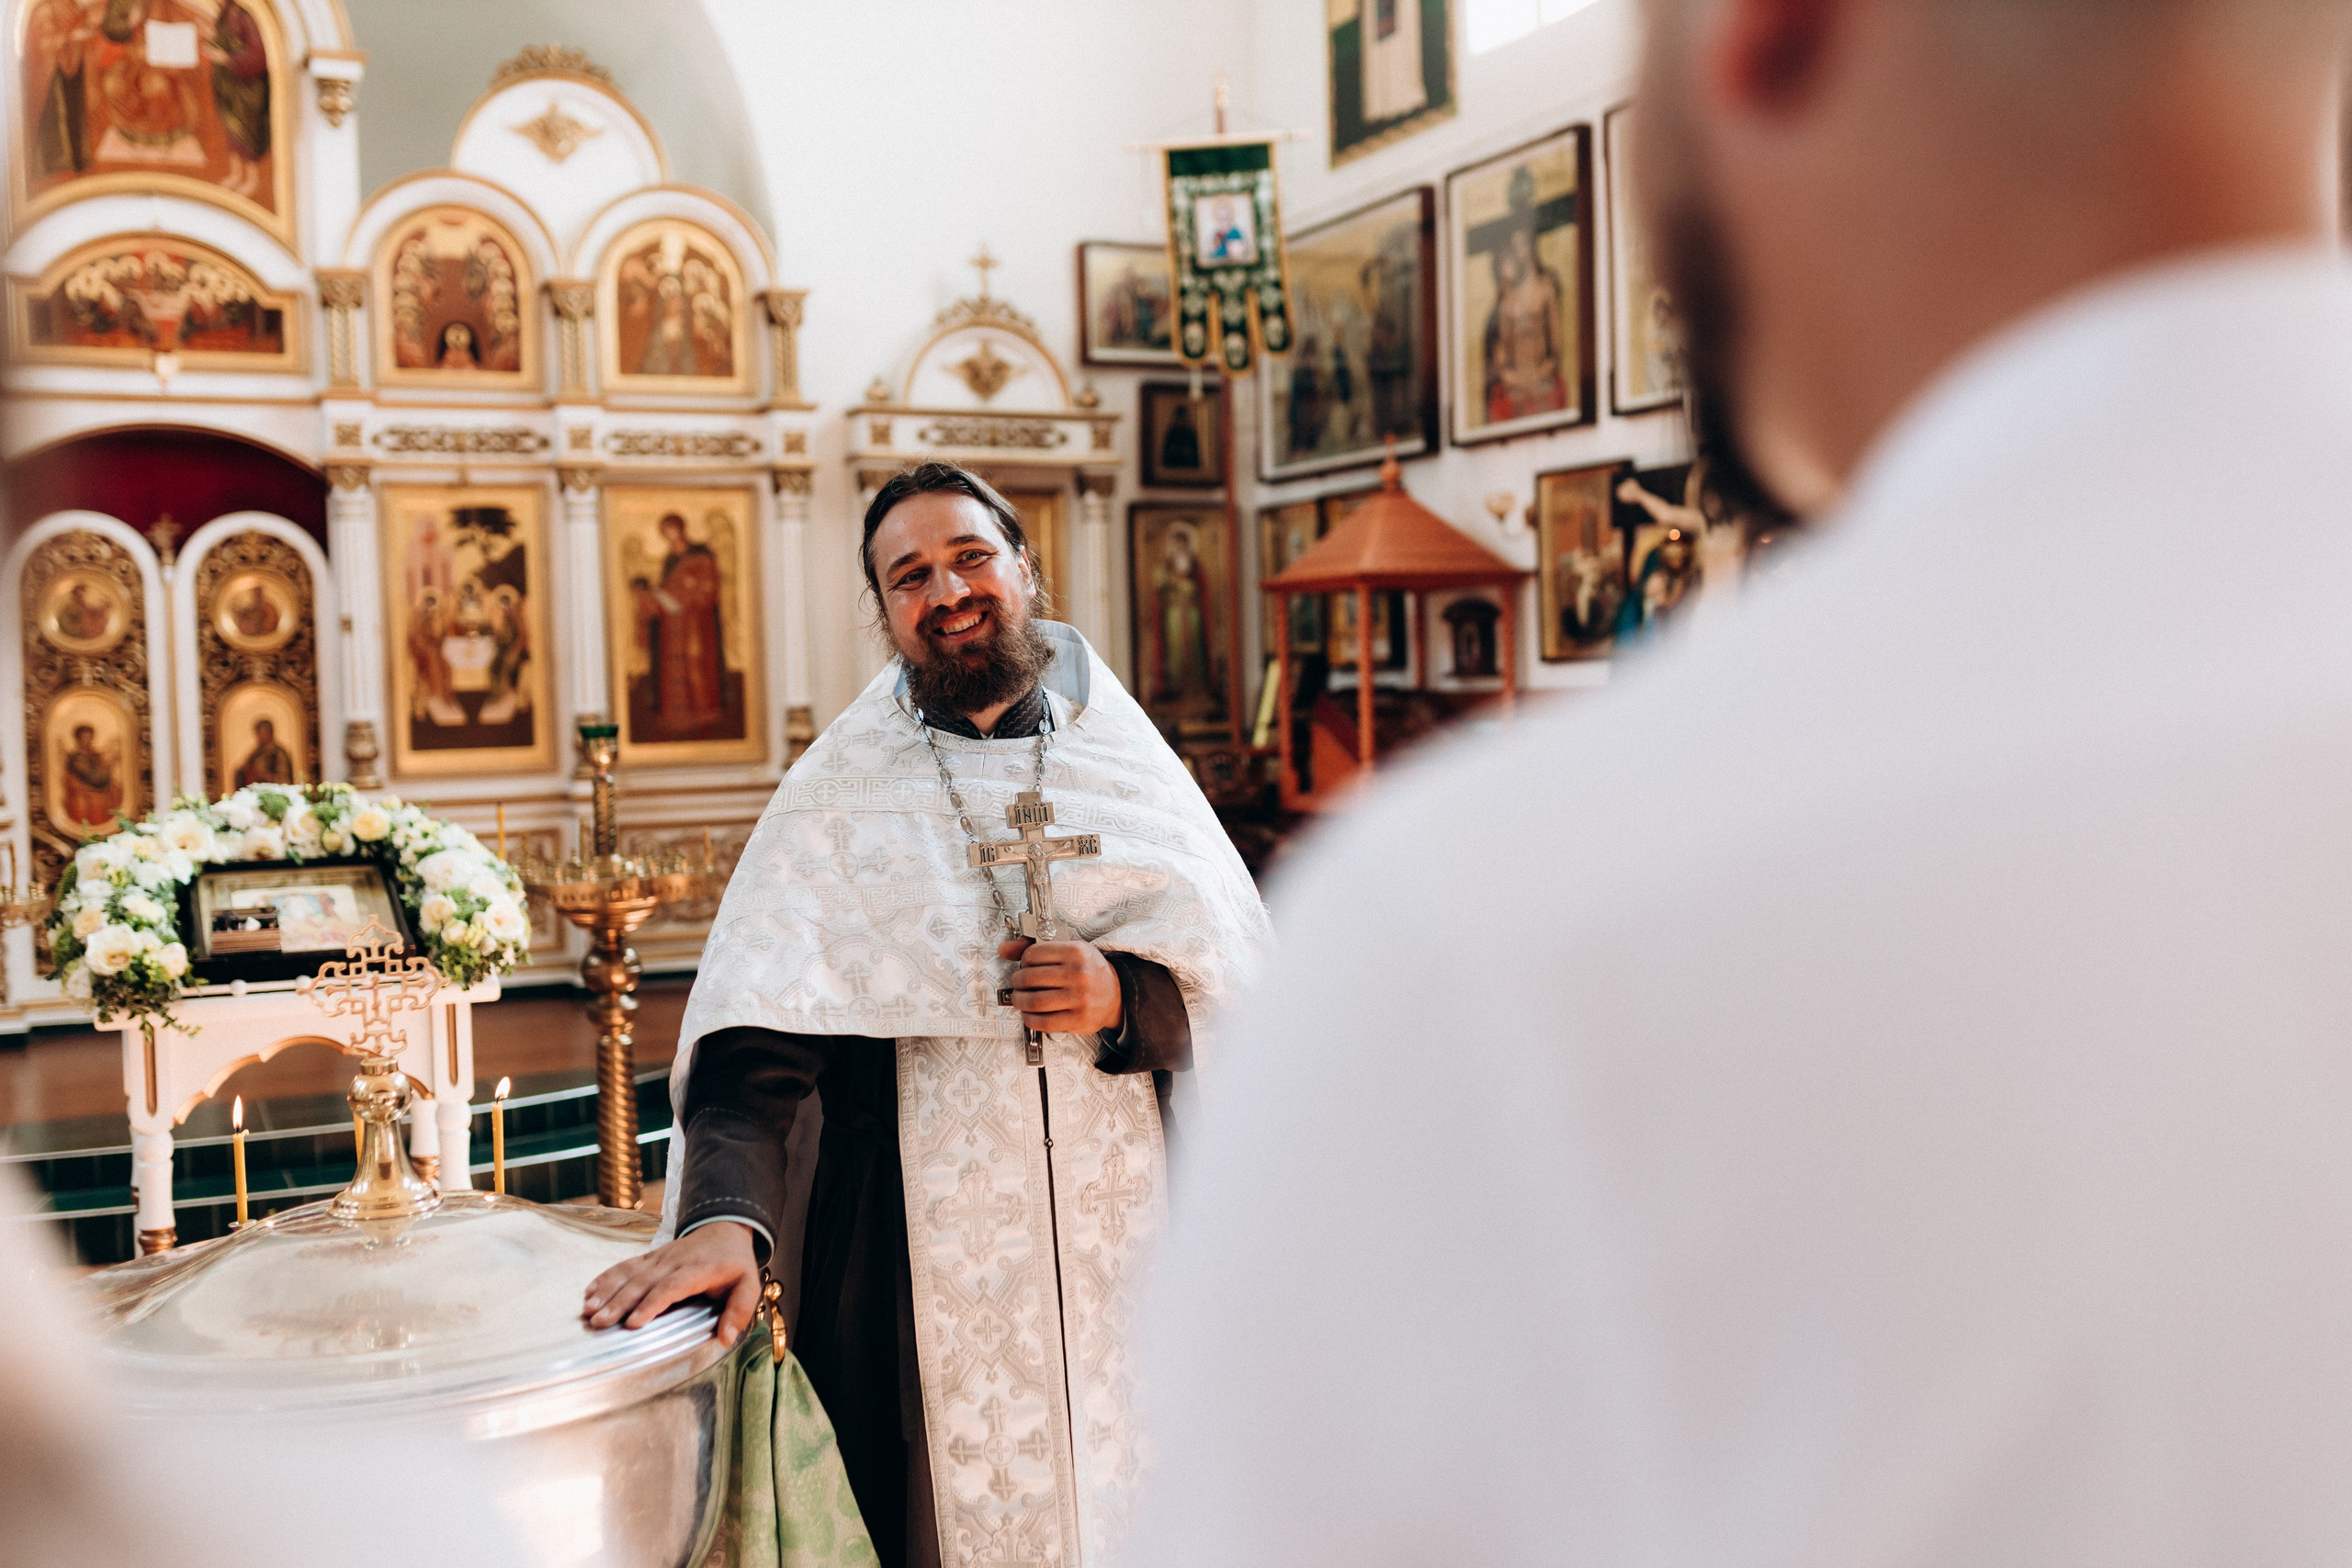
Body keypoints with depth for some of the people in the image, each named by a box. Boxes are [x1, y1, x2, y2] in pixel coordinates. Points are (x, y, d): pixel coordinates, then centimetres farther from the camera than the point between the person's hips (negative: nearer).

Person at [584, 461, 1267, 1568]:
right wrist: (725, 1215, -28)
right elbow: (760, 1033, -12)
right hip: (927, 1268, -2)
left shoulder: (1128, 760, 7)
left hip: (1133, 1247, 2)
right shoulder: (841, 790, 0)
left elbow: (1255, 995, 6)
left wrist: (1127, 1000, -14)